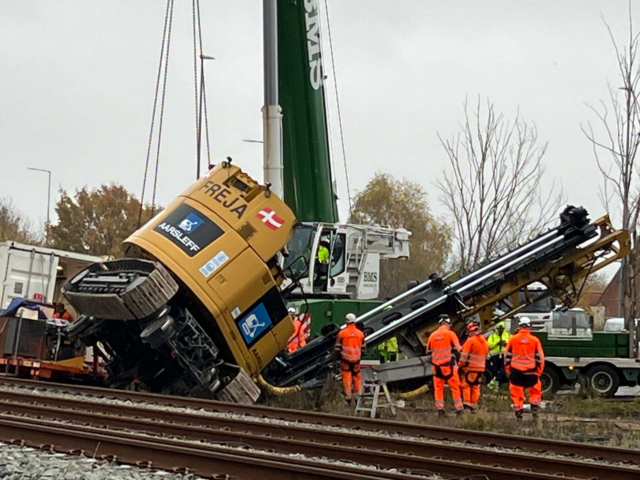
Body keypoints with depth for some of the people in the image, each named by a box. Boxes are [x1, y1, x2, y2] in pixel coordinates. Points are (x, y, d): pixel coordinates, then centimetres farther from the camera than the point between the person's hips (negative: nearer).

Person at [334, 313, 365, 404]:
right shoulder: (360, 333, 4)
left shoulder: (342, 333, -7)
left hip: (345, 359, -3)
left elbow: (338, 347, -4)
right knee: (357, 377, 12)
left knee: (346, 378, 0)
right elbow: (362, 348, 12)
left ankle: (348, 398, -2)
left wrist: (338, 356, 7)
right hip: (356, 359, 3)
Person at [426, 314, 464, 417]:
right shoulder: (450, 333, -6)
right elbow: (458, 349, -10)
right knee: (455, 387, 4)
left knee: (438, 388, 10)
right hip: (449, 365, -4)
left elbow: (428, 352, 14)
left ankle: (440, 409, 7)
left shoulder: (432, 335, 6)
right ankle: (459, 409, 4)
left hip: (437, 365, 4)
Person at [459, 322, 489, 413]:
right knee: (475, 387, 10)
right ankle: (473, 406, 10)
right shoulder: (485, 342, 11)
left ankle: (466, 402, -9)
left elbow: (464, 354, -14)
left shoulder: (470, 340, -12)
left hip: (469, 367, -6)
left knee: (465, 385, 2)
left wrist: (460, 364, -8)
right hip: (480, 368, 6)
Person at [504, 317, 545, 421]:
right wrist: (539, 371, 12)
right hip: (531, 372, 0)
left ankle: (518, 413, 8)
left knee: (516, 393, 8)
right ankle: (534, 408, 8)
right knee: (535, 390, 18)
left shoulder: (512, 339, -2)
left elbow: (507, 356, 4)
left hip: (516, 371, 0)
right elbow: (540, 358, 1)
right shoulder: (535, 340, -3)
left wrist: (508, 370, 15)